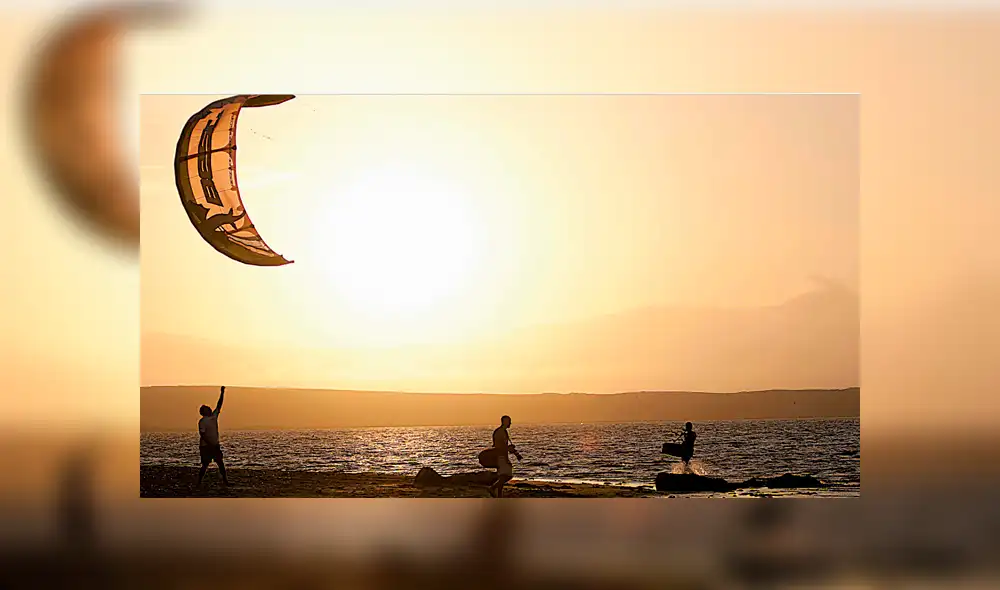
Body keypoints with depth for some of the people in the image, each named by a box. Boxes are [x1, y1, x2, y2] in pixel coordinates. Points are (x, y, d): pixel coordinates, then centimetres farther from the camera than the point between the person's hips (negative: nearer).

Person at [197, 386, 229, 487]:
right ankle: (199, 482, 7)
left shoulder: (214, 416, 8)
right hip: (205, 446, -7)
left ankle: (225, 481, 9)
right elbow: (202, 435, -18)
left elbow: (219, 405, 8)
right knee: (205, 465, -3)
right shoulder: (202, 421, -12)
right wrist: (210, 445, -22)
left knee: (221, 463, 4)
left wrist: (222, 393, 3)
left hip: (215, 445, 7)